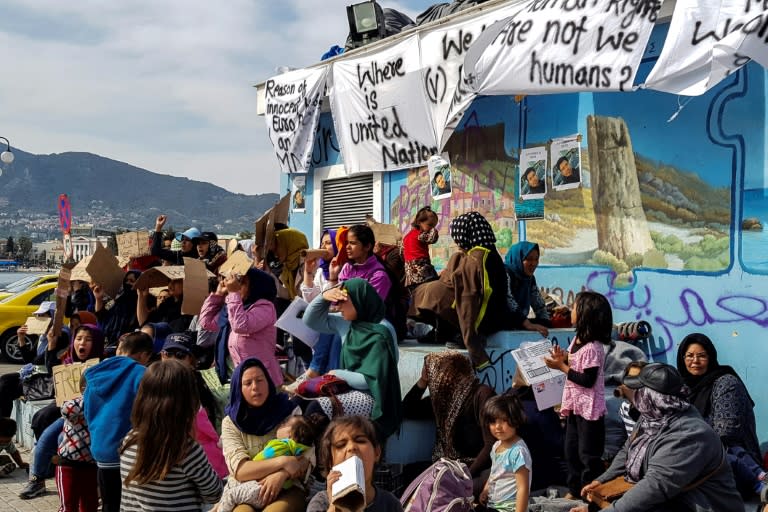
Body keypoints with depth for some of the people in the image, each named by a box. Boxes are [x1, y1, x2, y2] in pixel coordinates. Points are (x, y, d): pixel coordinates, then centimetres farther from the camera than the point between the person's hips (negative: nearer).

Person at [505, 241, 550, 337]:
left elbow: (539, 305, 10)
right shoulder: (505, 273, -14)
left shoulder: (530, 278, 10)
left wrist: (545, 325, -8)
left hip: (520, 323, 8)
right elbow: (509, 302, -28)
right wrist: (528, 325, -38)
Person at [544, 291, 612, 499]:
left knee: (588, 455, 2)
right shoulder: (578, 339, 4)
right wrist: (562, 357, -3)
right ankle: (574, 490, 32)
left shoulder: (592, 348, -23)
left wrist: (561, 366, -21)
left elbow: (587, 380, -23)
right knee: (571, 451, 19)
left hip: (589, 409, -9)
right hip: (575, 405, 10)